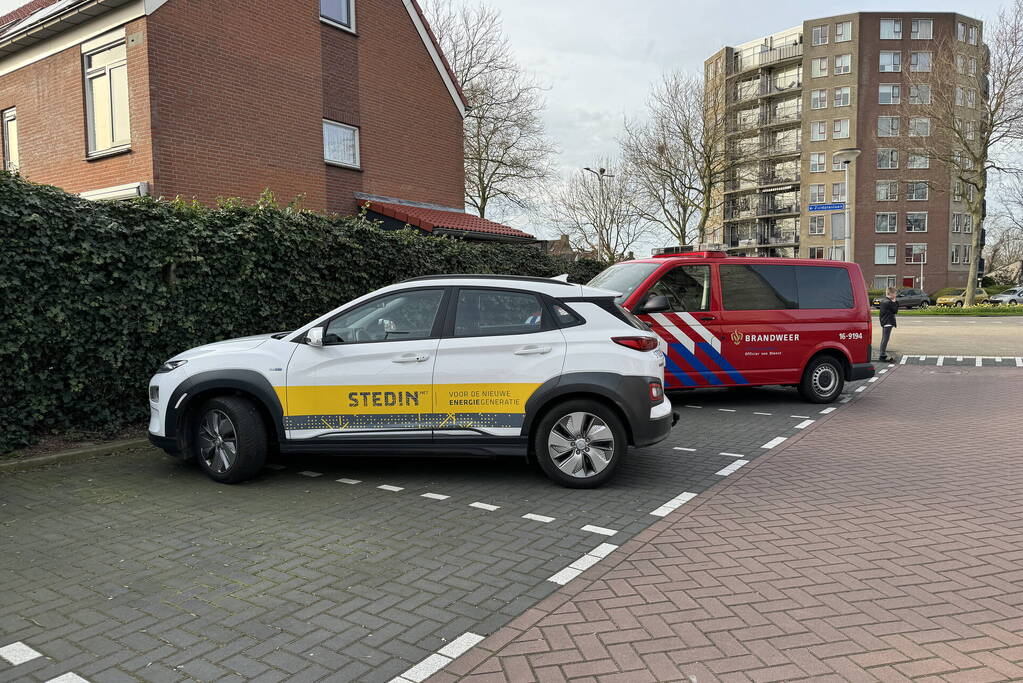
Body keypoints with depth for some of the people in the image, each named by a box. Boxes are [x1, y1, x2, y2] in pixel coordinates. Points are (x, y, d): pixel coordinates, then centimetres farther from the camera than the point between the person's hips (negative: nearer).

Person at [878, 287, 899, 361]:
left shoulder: (883, 301, 11)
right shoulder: (889, 302, -18)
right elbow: (895, 311, -12)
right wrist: (895, 302, -6)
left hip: (884, 322, 10)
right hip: (888, 323, -10)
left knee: (884, 338, 15)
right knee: (885, 339, -8)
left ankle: (883, 354, 22)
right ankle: (882, 355, -7)